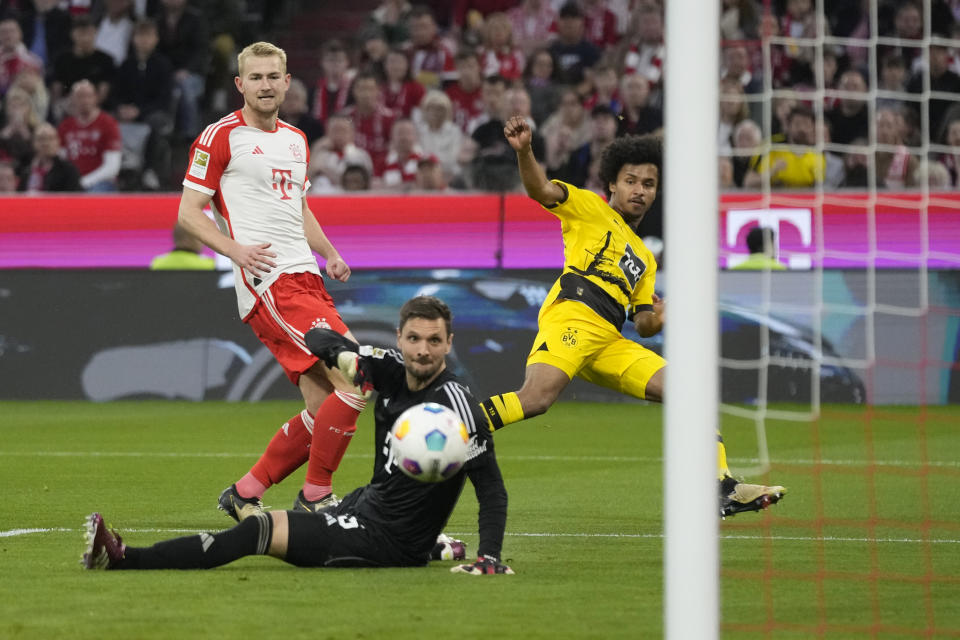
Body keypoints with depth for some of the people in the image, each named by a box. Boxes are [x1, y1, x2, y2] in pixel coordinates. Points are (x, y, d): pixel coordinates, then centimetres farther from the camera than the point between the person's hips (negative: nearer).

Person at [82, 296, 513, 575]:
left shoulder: (453, 404, -20)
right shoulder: (394, 370, 2)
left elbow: (491, 488, -22)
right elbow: (317, 339, 12)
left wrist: (491, 559, -34)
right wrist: (344, 354, -12)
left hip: (389, 541, -9)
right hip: (367, 503, 9)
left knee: (262, 531, -19)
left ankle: (124, 559, -23)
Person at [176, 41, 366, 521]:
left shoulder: (296, 140, 20)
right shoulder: (220, 137, -2)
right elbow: (188, 213, -3)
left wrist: (329, 254, 15)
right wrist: (234, 248, -19)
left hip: (304, 277, 8)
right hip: (266, 282, -8)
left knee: (322, 409, 1)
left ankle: (244, 495, 14)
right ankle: (316, 495, -9)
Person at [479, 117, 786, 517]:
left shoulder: (644, 258, 33)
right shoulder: (590, 209, 16)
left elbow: (643, 325, 29)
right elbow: (541, 191, -2)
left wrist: (656, 319, 3)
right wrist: (524, 152, -22)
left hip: (609, 343, 7)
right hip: (571, 318, -7)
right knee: (536, 398, -32)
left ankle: (724, 489, 0)